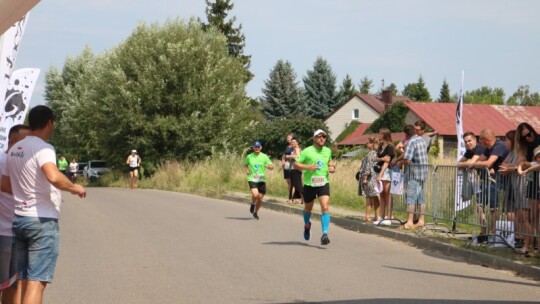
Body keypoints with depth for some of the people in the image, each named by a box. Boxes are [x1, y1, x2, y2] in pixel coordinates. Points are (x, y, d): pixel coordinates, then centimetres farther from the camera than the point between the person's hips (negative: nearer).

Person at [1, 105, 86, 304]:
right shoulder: (42, 148, -14)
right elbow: (53, 177, -32)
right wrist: (74, 188, -15)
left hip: (20, 219, 8)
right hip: (42, 220, -8)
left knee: (23, 279, 12)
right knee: (37, 281, -8)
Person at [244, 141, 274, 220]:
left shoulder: (264, 157, 2)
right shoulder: (249, 157, 4)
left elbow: (272, 167, 1)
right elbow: (245, 165, 21)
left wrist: (269, 166, -23)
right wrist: (246, 170, 0)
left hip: (261, 180, 1)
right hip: (252, 179, -1)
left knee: (260, 198, 4)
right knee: (255, 194, -25)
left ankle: (256, 212, 30)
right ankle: (252, 204, 9)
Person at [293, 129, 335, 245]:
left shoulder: (328, 151, 6)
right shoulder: (307, 151, -8)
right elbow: (295, 164, -6)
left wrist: (332, 167, 4)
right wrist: (308, 167, -22)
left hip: (323, 183, 1)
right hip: (309, 184, -1)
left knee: (325, 207, -17)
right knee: (308, 208, 17)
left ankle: (325, 234, -21)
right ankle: (307, 225, 49)